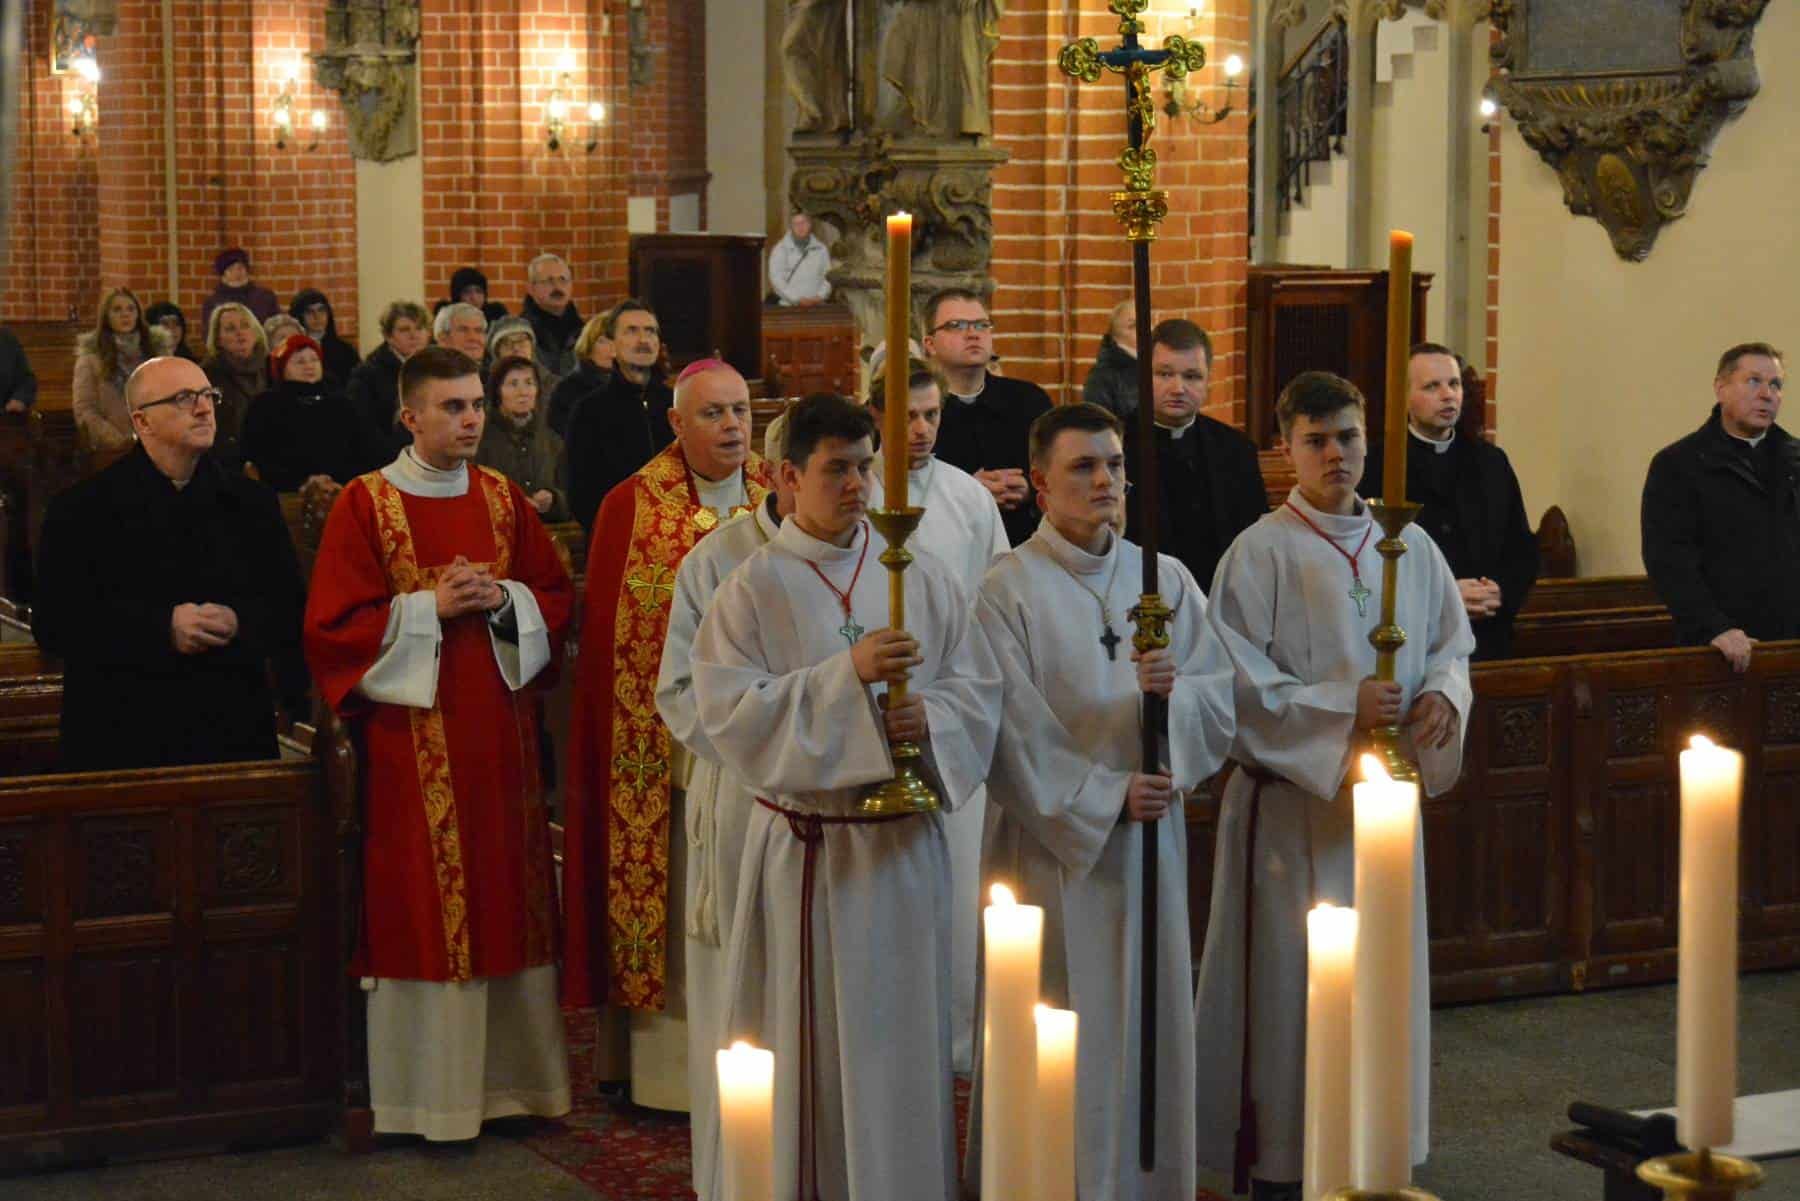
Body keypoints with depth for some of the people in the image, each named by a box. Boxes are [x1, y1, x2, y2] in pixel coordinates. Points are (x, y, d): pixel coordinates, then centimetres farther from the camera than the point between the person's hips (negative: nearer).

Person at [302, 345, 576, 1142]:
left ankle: (509, 1071, 16)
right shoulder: (366, 504, -3)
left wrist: (503, 599, -7)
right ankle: (427, 1085, 5)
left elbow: (557, 598, 12)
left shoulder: (503, 499, 10)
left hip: (499, 732, 4)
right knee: (422, 903, -2)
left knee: (507, 898, 6)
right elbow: (333, 625, -7)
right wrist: (432, 607, -14)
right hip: (412, 739, -4)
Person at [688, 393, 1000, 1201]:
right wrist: (846, 674, -22)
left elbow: (980, 689, 6)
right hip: (804, 846, -3)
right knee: (811, 1049, 2)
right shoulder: (755, 587, -4)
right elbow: (730, 710, -14)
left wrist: (931, 715, -15)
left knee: (904, 1043, 8)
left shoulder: (921, 578, 6)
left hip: (905, 843, 3)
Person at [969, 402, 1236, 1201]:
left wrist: (1173, 691, -18)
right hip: (1052, 842, -4)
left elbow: (1223, 695, 3)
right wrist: (1102, 798, -13)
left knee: (1151, 1023, 8)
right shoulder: (1009, 591, -6)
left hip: (1151, 838, 5)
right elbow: (1016, 731, -11)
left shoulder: (1165, 580, 9)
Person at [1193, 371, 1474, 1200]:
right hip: (1295, 799, -5)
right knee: (1291, 980, -1)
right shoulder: (1259, 554, -9)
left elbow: (1453, 643, 13)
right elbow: (1238, 686, -13)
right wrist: (1343, 709, -21)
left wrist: (1444, 695, -9)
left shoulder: (1410, 547, 7)